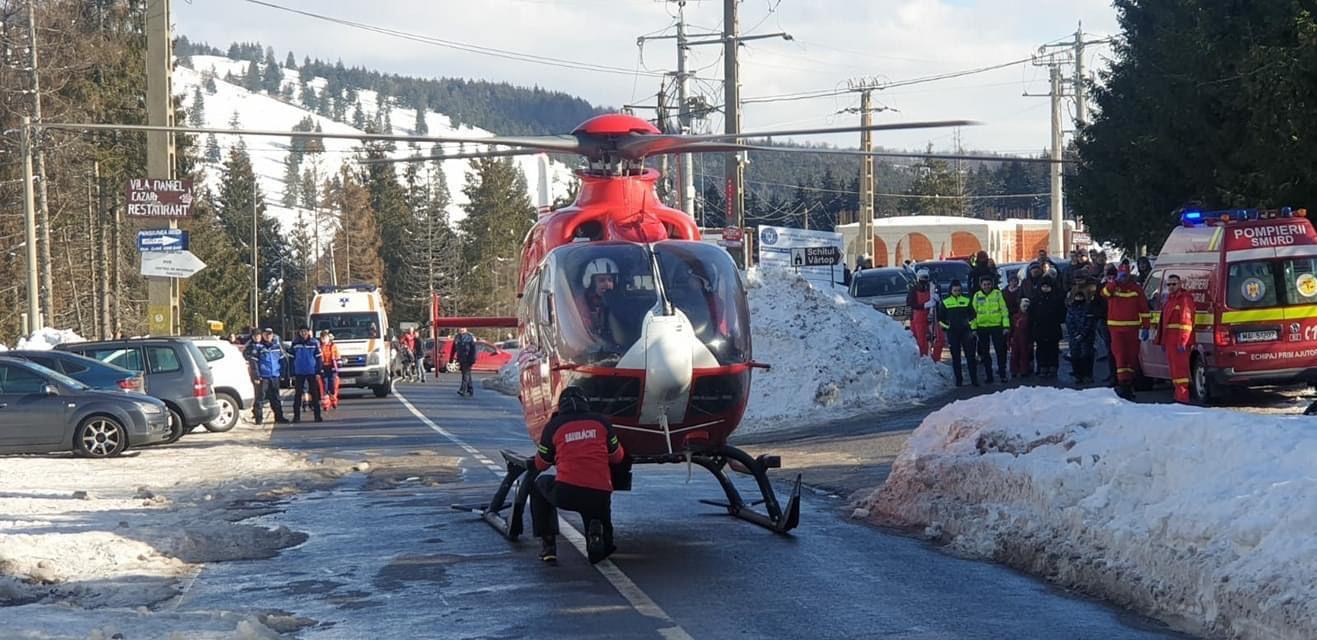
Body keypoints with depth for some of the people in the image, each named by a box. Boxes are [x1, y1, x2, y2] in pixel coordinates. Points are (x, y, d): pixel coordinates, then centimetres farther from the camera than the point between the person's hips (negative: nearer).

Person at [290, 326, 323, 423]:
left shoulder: (314, 343, 0)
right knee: (298, 394, 1)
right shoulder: (295, 343, 3)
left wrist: (318, 372, -5)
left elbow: (318, 358, 1)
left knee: (315, 394, 1)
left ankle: (317, 415, 4)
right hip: (299, 373, 1)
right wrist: (293, 374, 2)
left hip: (312, 372, -1)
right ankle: (296, 415, 6)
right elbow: (292, 359, 6)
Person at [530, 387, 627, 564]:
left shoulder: (554, 425, 9)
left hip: (566, 493, -2)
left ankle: (547, 544, 21)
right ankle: (597, 532, -10)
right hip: (600, 495, 2)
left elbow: (541, 464, 21)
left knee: (540, 484, 33)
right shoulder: (602, 422, 13)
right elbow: (617, 458, 24)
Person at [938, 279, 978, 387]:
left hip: (966, 332, 0)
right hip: (952, 333, 0)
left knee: (970, 355, -3)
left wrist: (971, 328, 2)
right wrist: (946, 327, 1)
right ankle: (958, 380, 7)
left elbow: (973, 315, 11)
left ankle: (974, 379, -1)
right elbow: (940, 318, 11)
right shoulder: (945, 302, 6)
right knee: (955, 357, 2)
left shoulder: (967, 301, 7)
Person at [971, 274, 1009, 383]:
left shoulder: (997, 294, -1)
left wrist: (1006, 325, -7)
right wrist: (973, 327, 4)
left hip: (996, 326, -3)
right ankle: (988, 375, 14)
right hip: (982, 327, 3)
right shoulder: (977, 296, 5)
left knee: (1000, 351, -2)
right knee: (985, 353, 7)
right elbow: (973, 312, 8)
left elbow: (1004, 310, -2)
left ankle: (1002, 374, 5)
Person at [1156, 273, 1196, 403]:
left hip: (1179, 341, -10)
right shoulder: (1169, 299, 22)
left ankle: (1182, 397, -14)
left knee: (1180, 367, -12)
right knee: (1174, 367, 14)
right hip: (1170, 340, 10)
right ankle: (1179, 394, 21)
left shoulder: (1184, 299, -10)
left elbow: (1186, 322, -18)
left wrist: (1182, 342, -24)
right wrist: (1162, 340, 23)